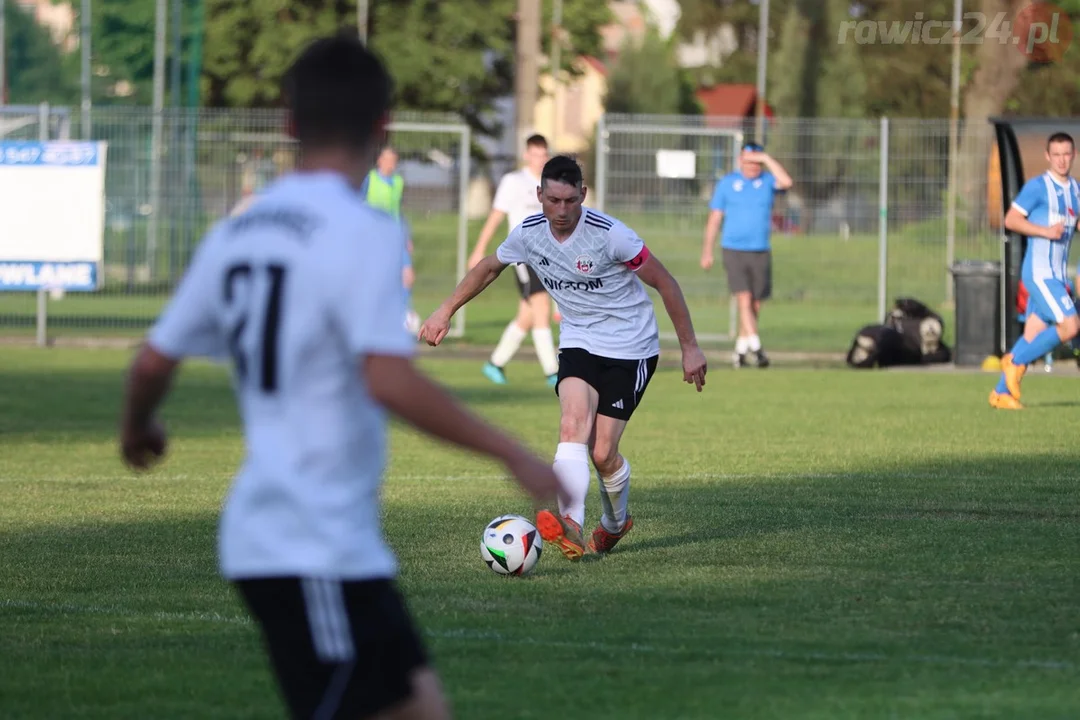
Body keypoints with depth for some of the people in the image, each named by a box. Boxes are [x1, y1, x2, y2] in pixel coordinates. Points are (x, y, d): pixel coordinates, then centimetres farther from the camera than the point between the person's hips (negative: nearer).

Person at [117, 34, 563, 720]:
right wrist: (513, 455, -19)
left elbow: (154, 361, 13)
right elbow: (389, 380, -25)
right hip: (316, 549, -8)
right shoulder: (363, 232, -14)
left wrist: (138, 429, 34)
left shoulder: (236, 233, 8)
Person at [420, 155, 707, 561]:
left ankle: (616, 523, 26)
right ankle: (570, 527, -41)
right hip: (578, 342, 4)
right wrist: (446, 311, 18)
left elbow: (664, 283, -13)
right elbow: (489, 267, 15)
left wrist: (689, 346, -10)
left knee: (603, 454, -6)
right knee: (573, 425, -24)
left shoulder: (610, 235, -22)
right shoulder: (529, 234, -7)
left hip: (630, 349, -4)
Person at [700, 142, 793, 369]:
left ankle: (740, 350, 17)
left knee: (755, 305, 5)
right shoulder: (727, 183, 4)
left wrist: (766, 159, -14)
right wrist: (707, 251, 2)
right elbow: (714, 218, 6)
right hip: (734, 250, -2)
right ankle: (756, 347, -21)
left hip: (761, 252, 2)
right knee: (744, 299, -15)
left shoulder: (767, 181, 6)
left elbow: (786, 182, -17)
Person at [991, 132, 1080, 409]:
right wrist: (1046, 231, -19)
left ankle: (1001, 393, 10)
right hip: (1039, 271, -7)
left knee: (1033, 339, 4)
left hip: (1057, 275, 7)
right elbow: (1011, 220, -10)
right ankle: (1015, 363, -3)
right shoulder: (1037, 187, -8)